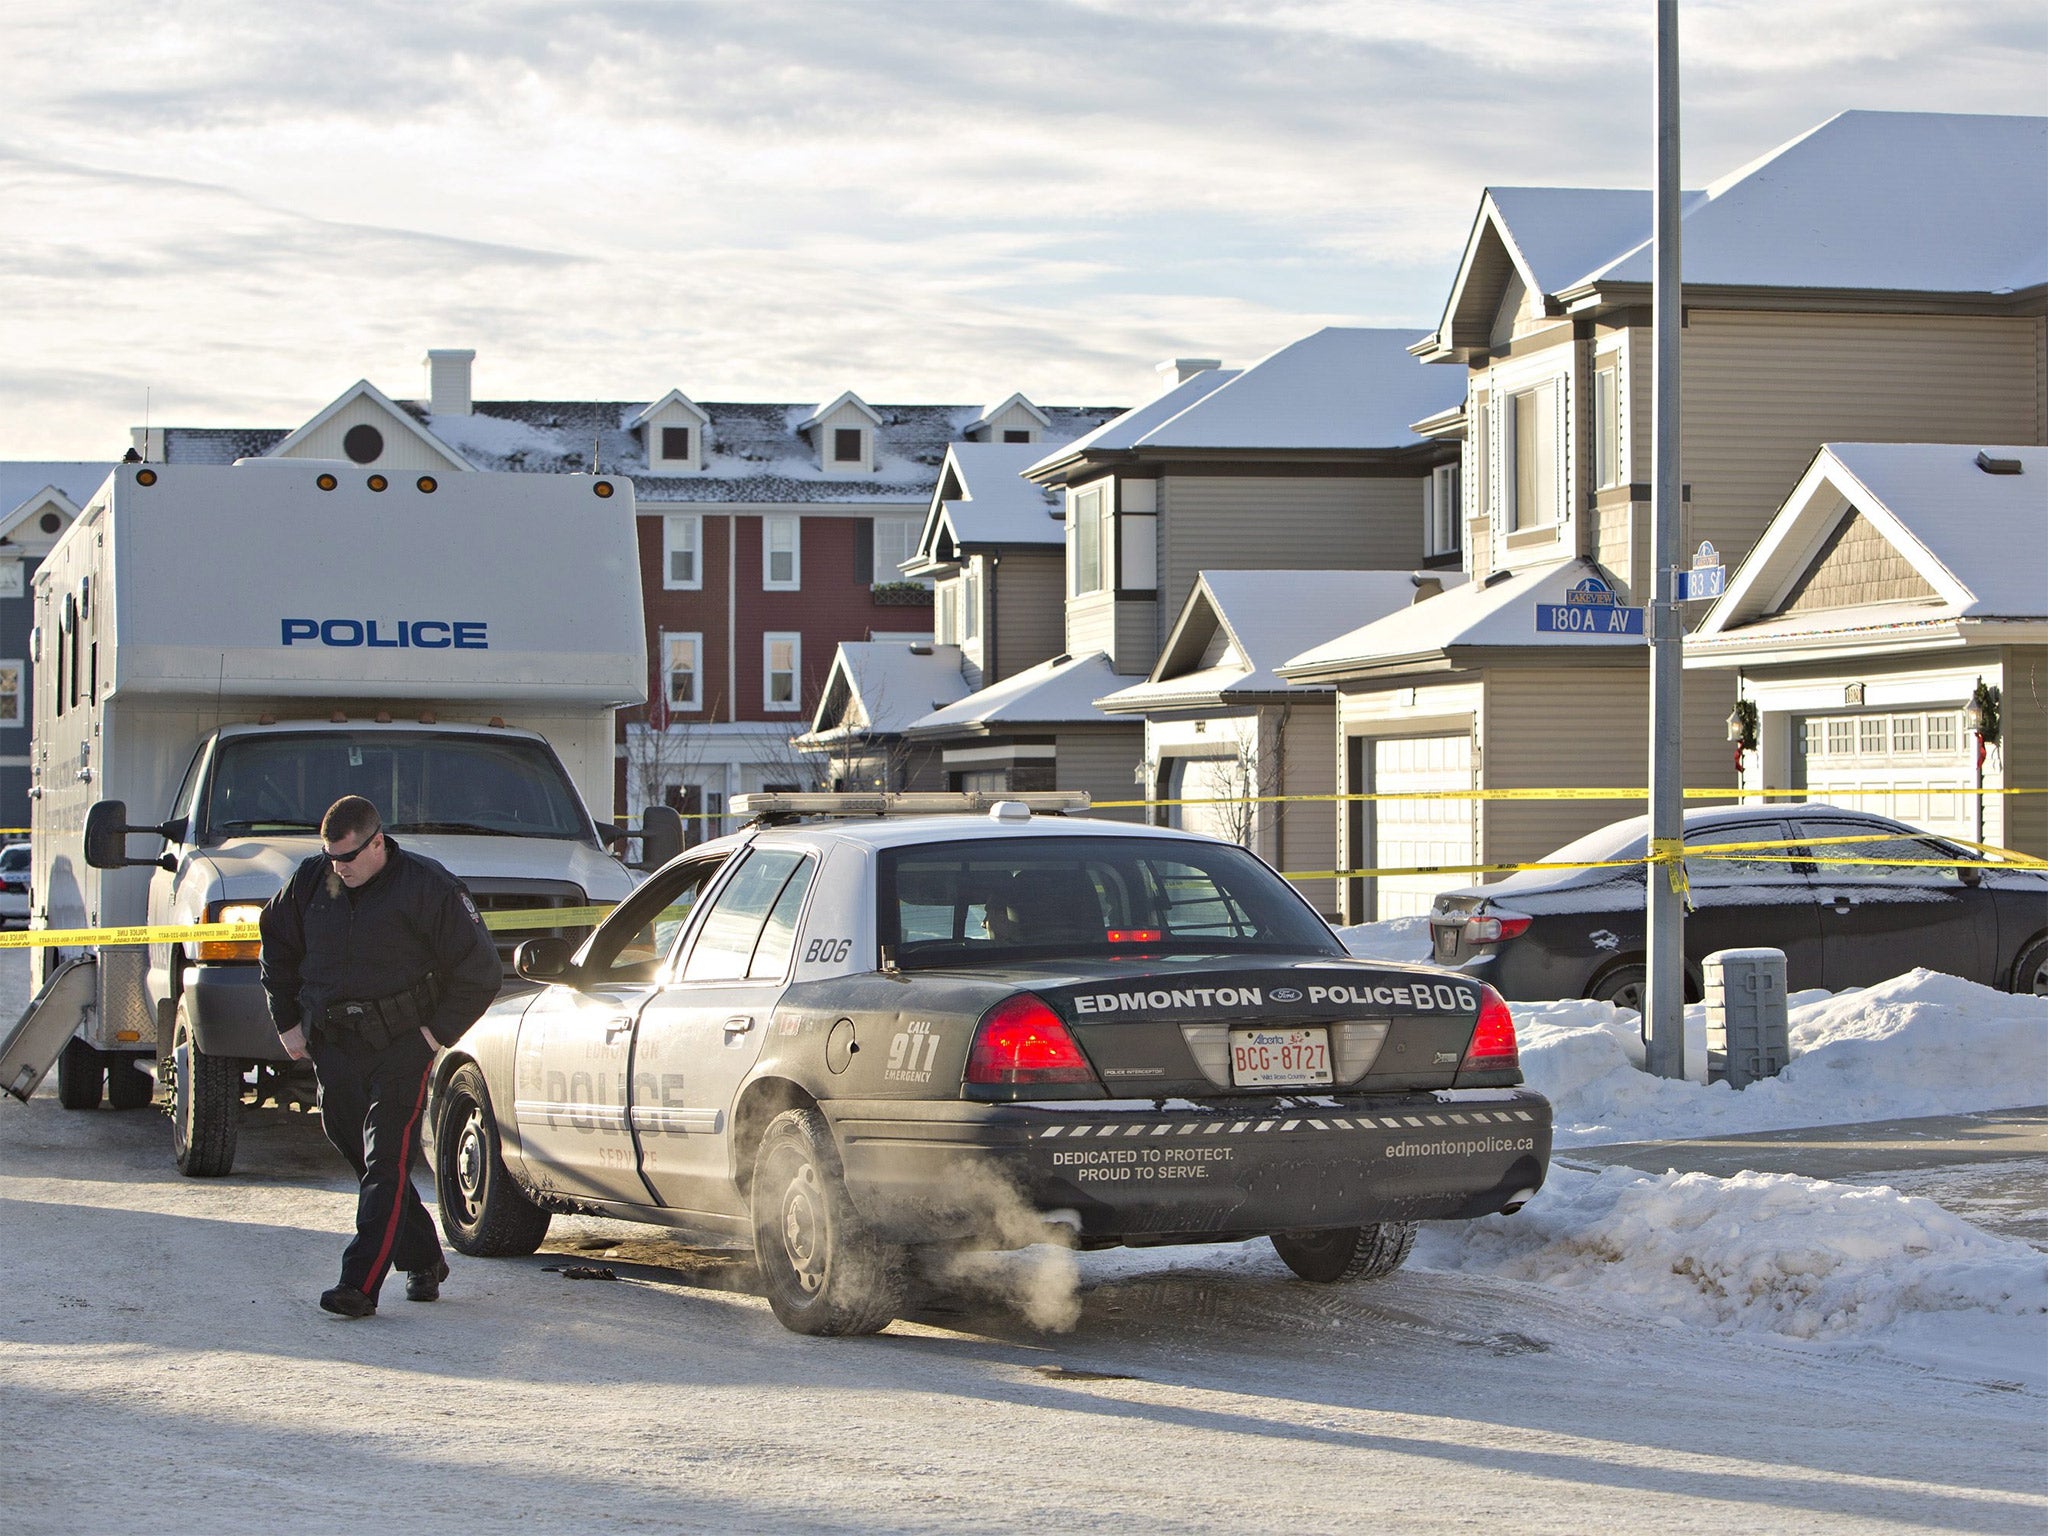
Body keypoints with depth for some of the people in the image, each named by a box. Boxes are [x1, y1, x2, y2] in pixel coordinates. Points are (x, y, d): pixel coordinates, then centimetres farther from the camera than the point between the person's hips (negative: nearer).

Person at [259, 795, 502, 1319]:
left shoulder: (427, 887, -10)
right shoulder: (310, 882, 4)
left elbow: (479, 970, -4)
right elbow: (276, 942, 21)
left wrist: (437, 1032, -9)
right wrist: (287, 1021, 15)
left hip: (401, 1046, -5)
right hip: (333, 1046, 6)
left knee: (387, 1163, -13)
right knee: (358, 1153, 10)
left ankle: (361, 1284, -19)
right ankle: (423, 1260, 24)